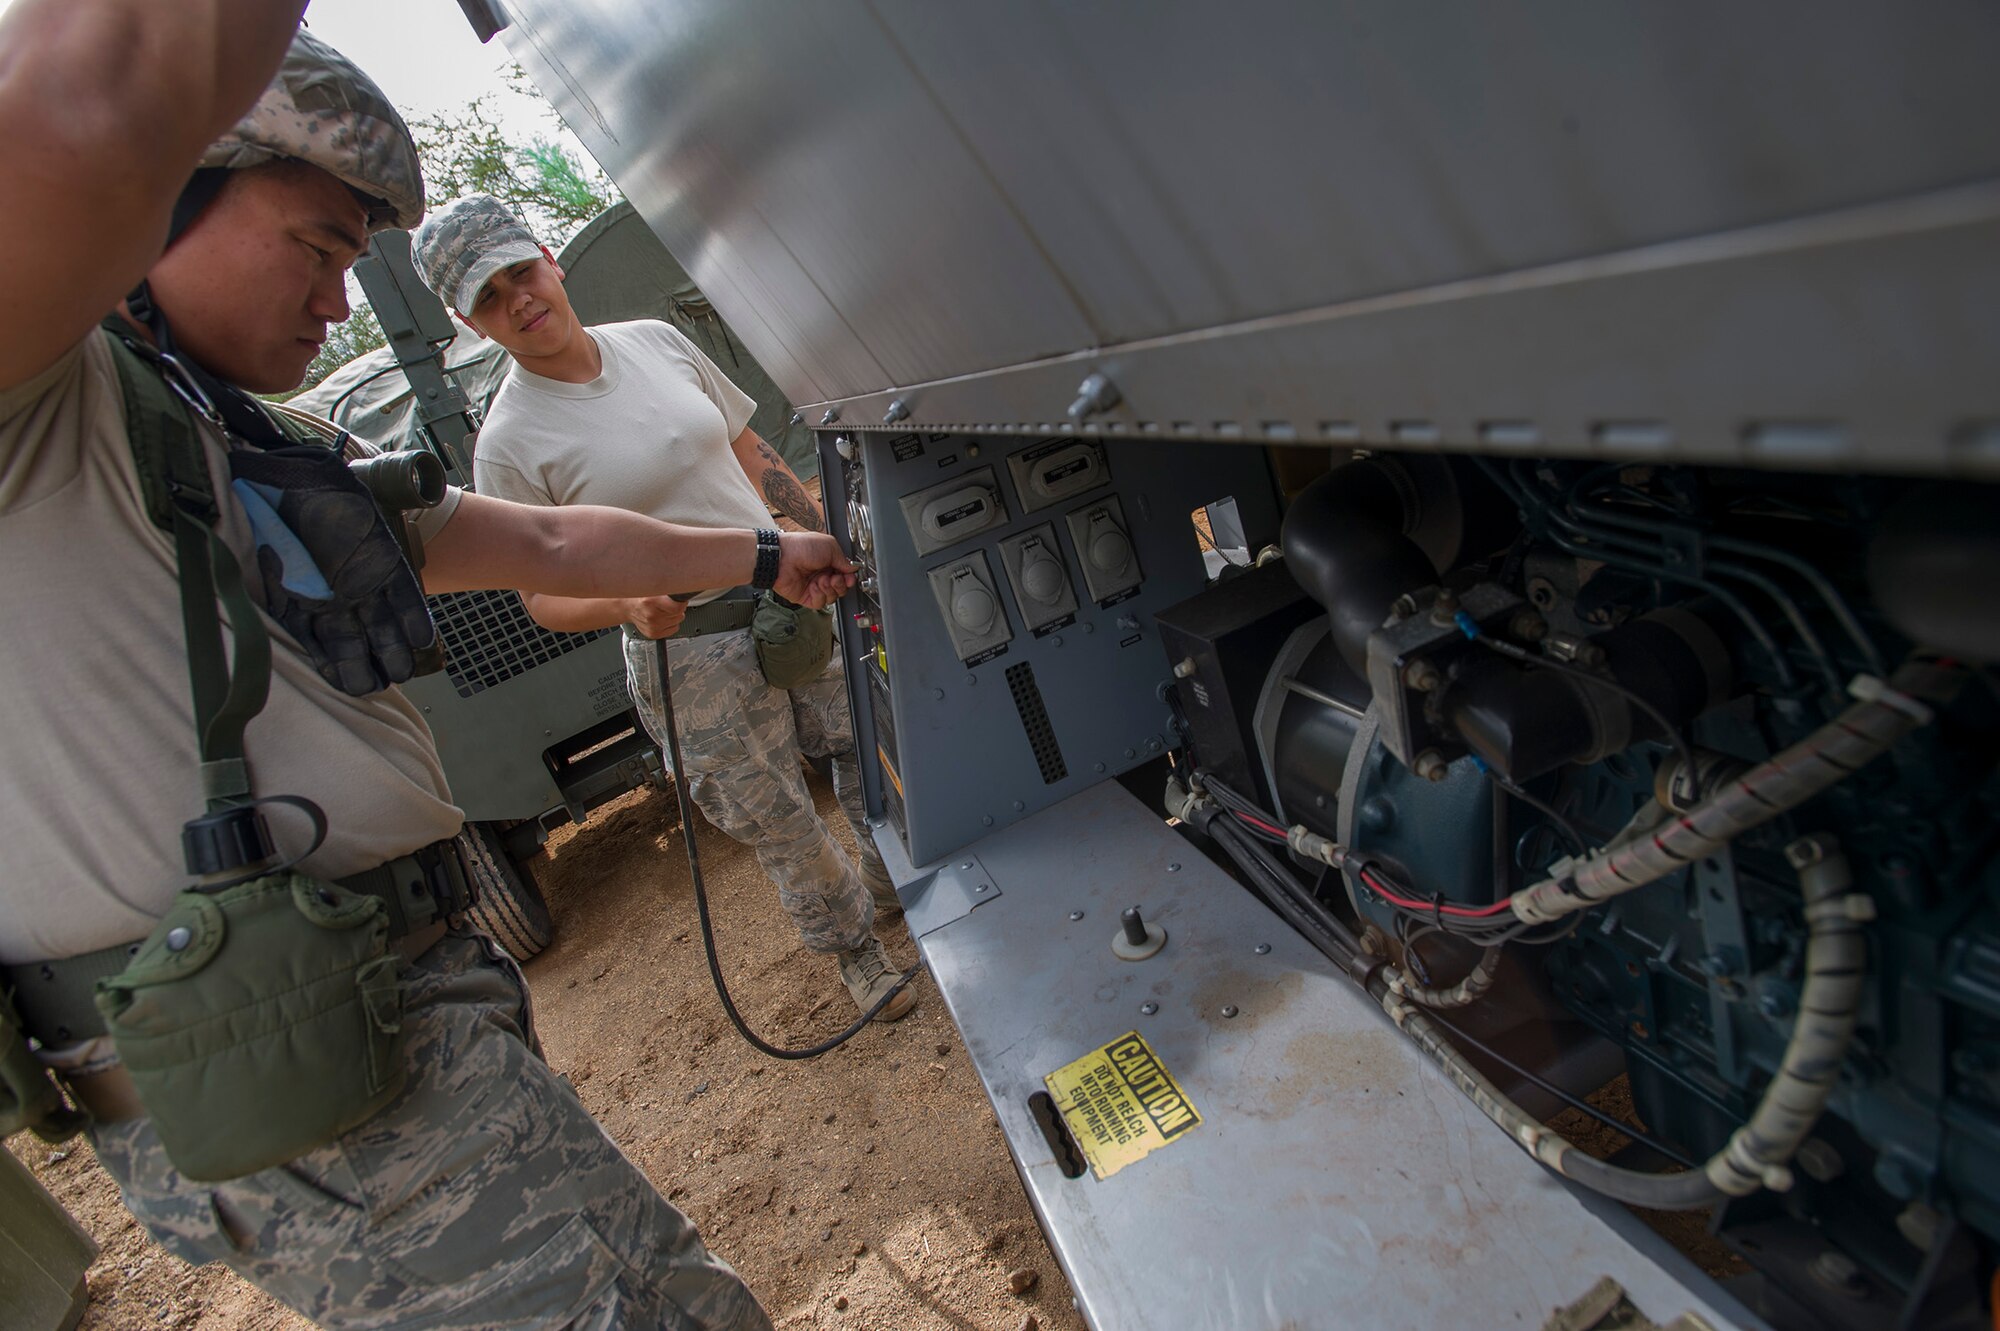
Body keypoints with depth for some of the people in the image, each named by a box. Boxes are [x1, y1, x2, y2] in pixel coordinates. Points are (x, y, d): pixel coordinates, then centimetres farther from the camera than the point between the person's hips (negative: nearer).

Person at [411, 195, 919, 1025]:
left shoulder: (657, 341, 3)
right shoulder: (509, 445, -10)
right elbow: (543, 597, -6)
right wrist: (626, 605, -26)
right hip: (688, 653, -4)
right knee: (777, 825, 7)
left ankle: (899, 888, 45)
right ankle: (851, 944, 36)